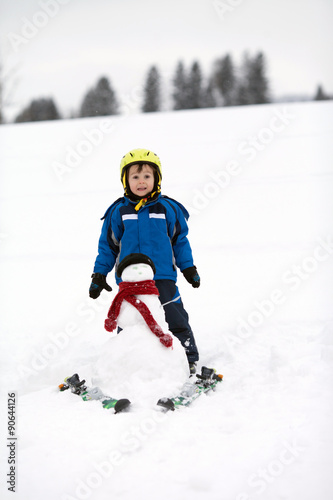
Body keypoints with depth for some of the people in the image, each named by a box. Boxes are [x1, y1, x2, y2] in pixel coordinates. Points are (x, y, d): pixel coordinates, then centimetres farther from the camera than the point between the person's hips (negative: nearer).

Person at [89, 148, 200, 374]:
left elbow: (180, 240, 10)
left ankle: (190, 361, 12)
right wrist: (99, 274, 10)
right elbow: (108, 245, 10)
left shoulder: (168, 209, 1)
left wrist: (189, 268, 9)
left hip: (163, 278, -1)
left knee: (177, 321, 0)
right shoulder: (118, 212, 2)